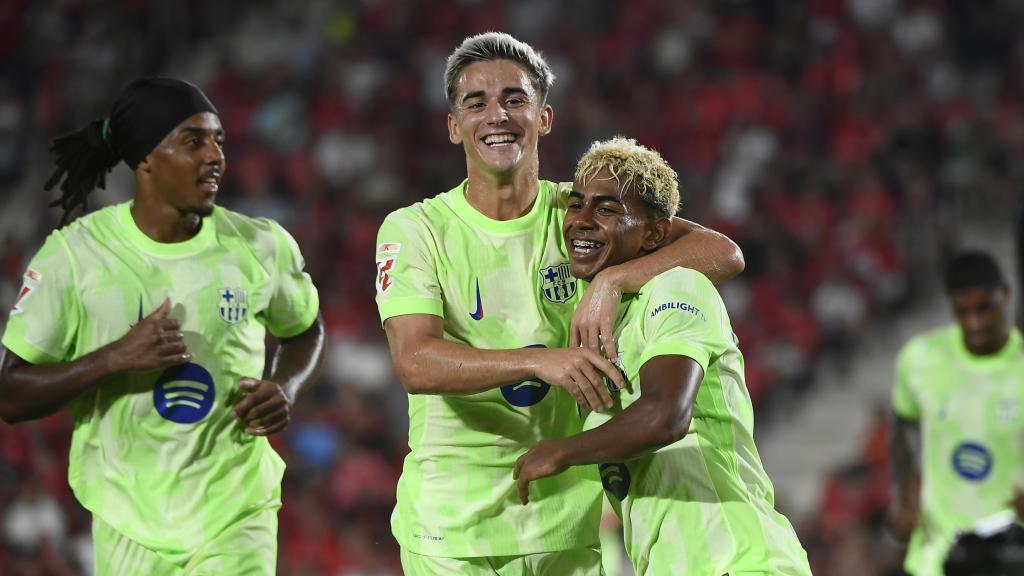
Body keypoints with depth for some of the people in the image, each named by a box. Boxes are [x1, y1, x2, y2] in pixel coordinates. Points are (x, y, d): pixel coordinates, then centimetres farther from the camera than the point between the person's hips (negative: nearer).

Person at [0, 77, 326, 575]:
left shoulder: (262, 246, -2)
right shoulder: (74, 254, -8)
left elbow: (305, 331, 19)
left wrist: (285, 388, -3)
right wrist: (115, 357, -22)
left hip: (236, 520, 0)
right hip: (128, 526, 0)